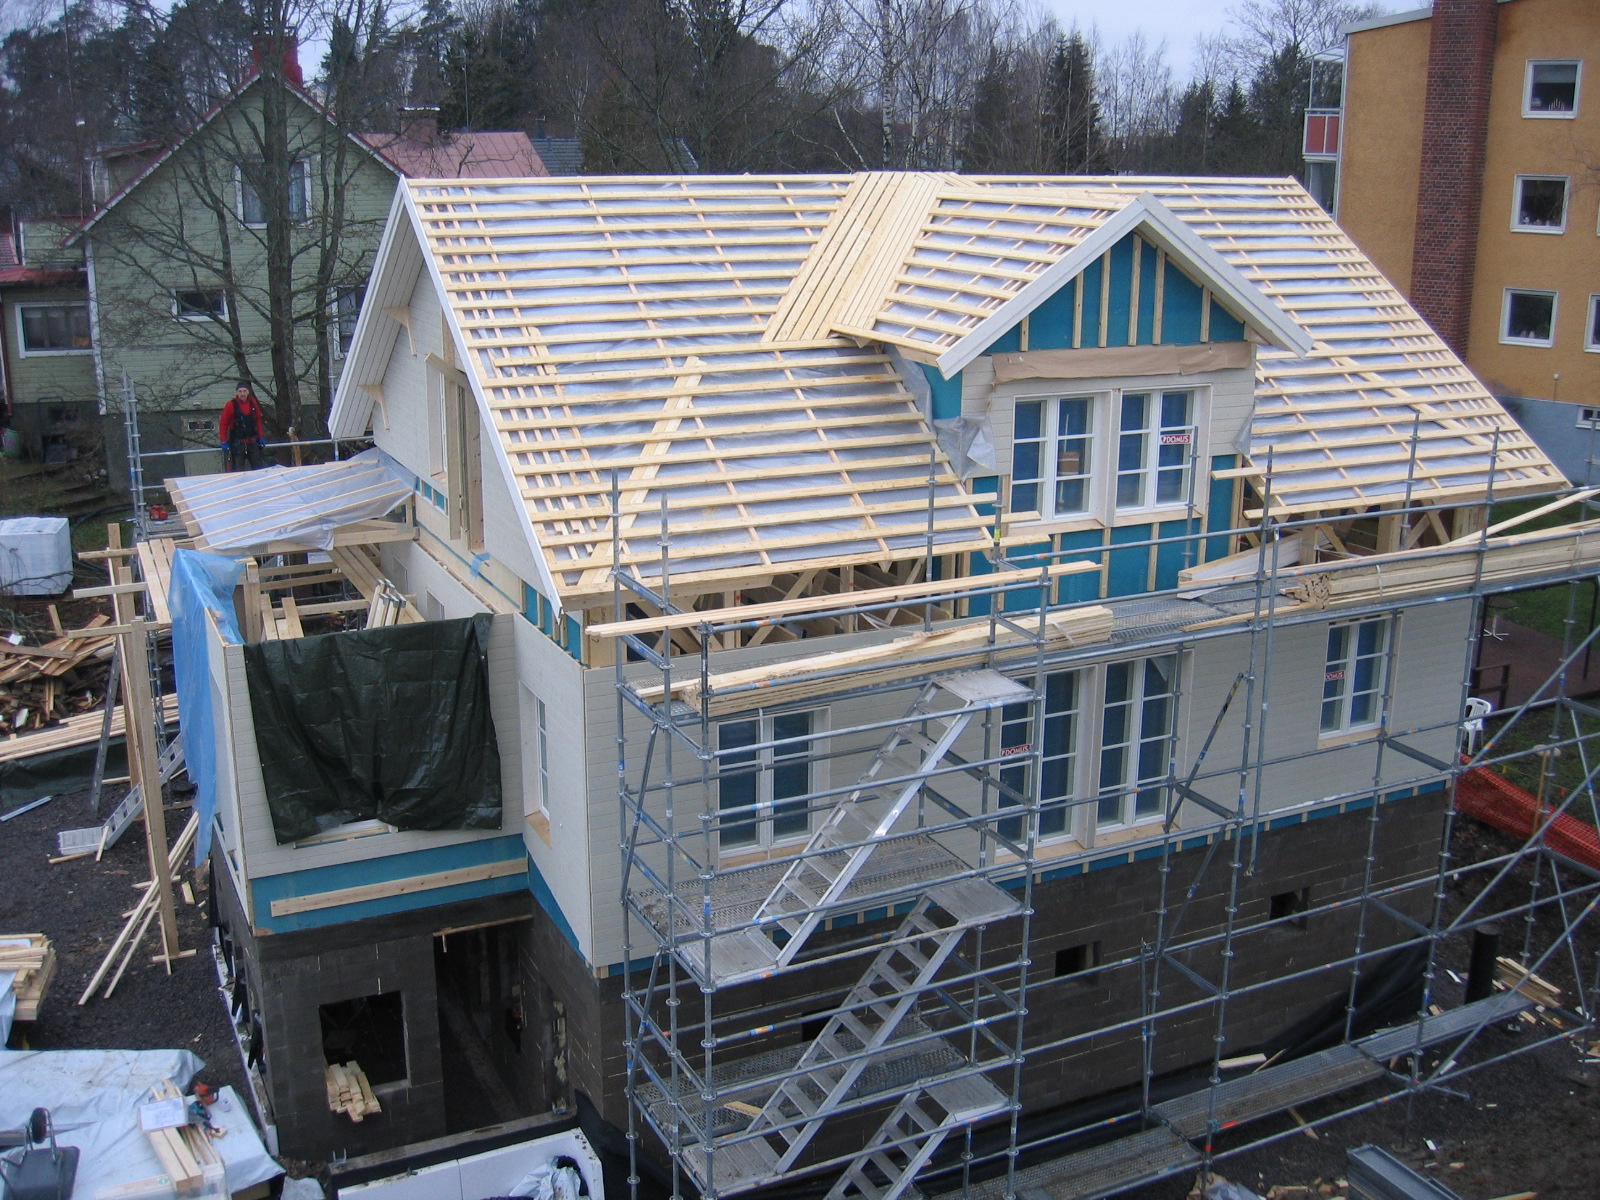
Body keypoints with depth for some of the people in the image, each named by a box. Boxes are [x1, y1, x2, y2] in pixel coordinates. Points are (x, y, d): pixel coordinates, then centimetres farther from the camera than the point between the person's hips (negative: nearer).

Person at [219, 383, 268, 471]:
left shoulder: (253, 403, 5)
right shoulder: (231, 405, -7)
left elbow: (258, 420, 13)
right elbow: (223, 424, -4)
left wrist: (260, 437, 10)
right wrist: (224, 441, -7)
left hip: (252, 442, 4)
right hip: (237, 443, -4)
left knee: (258, 467, 6)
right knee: (238, 470, -4)